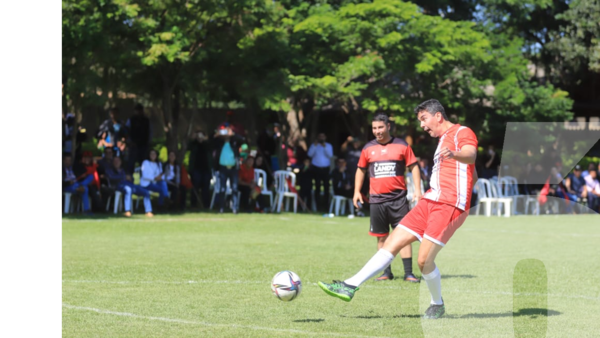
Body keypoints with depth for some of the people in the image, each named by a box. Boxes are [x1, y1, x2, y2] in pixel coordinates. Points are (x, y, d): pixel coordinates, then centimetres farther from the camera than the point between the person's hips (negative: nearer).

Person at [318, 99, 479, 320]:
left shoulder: (462, 133, -3)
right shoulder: (442, 140, 25)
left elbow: (471, 155, -27)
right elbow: (474, 176, 32)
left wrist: (454, 154, -49)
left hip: (450, 206, -9)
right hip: (431, 201, 9)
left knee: (424, 260, -13)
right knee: (392, 243, 1)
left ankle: (437, 305, 12)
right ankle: (350, 287, -1)